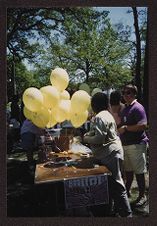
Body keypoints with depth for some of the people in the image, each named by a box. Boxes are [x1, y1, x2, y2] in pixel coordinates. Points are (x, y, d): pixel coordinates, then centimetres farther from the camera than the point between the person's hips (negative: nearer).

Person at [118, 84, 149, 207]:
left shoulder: (138, 108, -12)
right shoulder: (125, 109, 16)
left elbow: (143, 125, -23)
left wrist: (126, 128, -19)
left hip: (136, 145, -8)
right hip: (126, 144, 8)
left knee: (139, 172, 1)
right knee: (128, 170, 18)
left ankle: (142, 196, 15)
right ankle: (127, 191, 33)